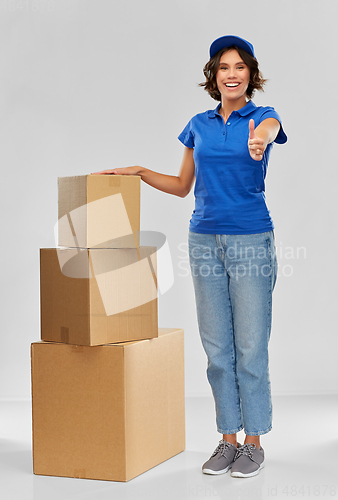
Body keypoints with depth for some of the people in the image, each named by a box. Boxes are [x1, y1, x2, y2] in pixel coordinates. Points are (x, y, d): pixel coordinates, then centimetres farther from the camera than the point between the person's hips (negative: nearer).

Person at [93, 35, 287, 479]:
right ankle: (228, 439, 19)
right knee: (217, 346, 7)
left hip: (251, 241, -4)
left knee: (251, 346, -1)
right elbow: (182, 186, 19)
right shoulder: (198, 125, 10)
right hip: (205, 240, 4)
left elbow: (266, 132, -29)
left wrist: (258, 144, -53)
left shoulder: (263, 117, -2)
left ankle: (254, 442, 12)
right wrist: (140, 172, 6)